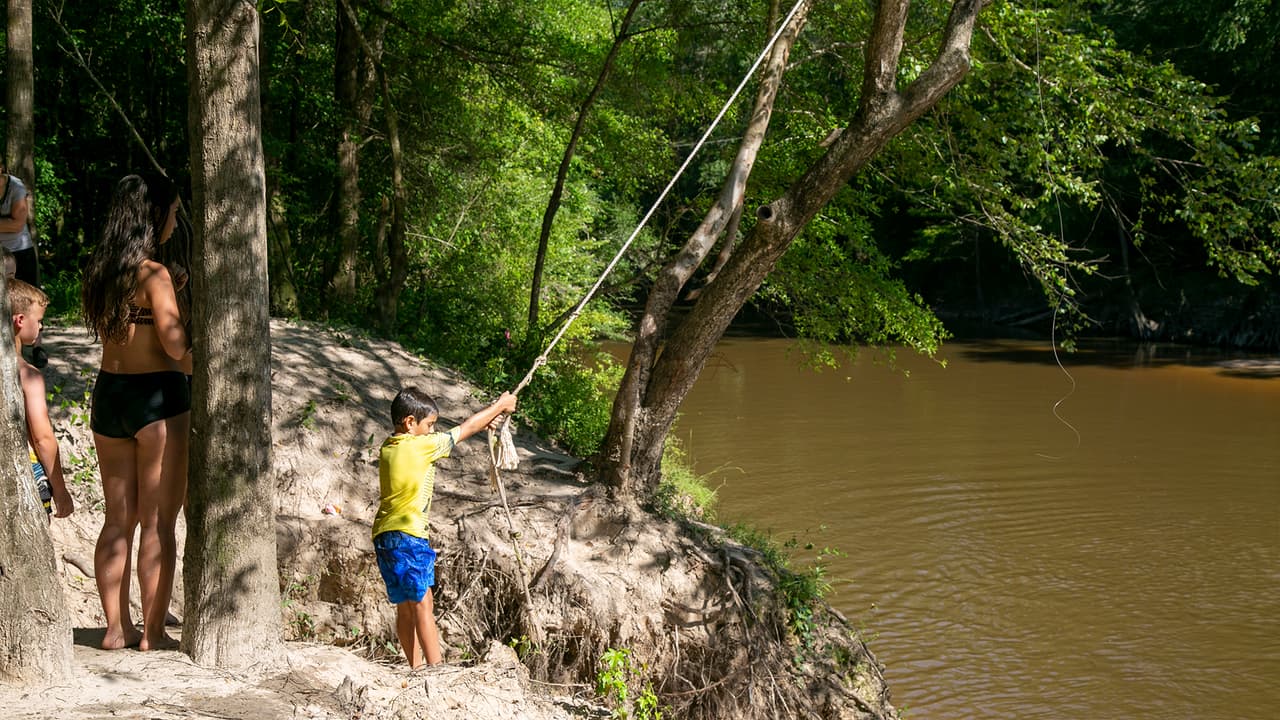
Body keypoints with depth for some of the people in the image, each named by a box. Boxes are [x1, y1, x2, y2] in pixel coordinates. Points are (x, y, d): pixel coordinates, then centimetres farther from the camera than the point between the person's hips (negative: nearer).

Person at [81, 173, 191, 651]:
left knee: (118, 519, 13)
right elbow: (175, 346, -20)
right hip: (157, 396, -7)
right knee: (159, 522, 2)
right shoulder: (154, 274, -15)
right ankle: (153, 633, 6)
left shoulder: (97, 271, 6)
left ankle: (117, 628, 18)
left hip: (108, 392, 7)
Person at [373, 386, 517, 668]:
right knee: (422, 603, -9)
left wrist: (484, 423, 22)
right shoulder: (420, 446, -10)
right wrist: (499, 406, 15)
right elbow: (464, 429, 2)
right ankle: (435, 668, -13)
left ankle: (416, 668, 14)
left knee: (405, 607, 11)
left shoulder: (388, 448, 13)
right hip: (407, 534, -9)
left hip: (384, 537, 9)